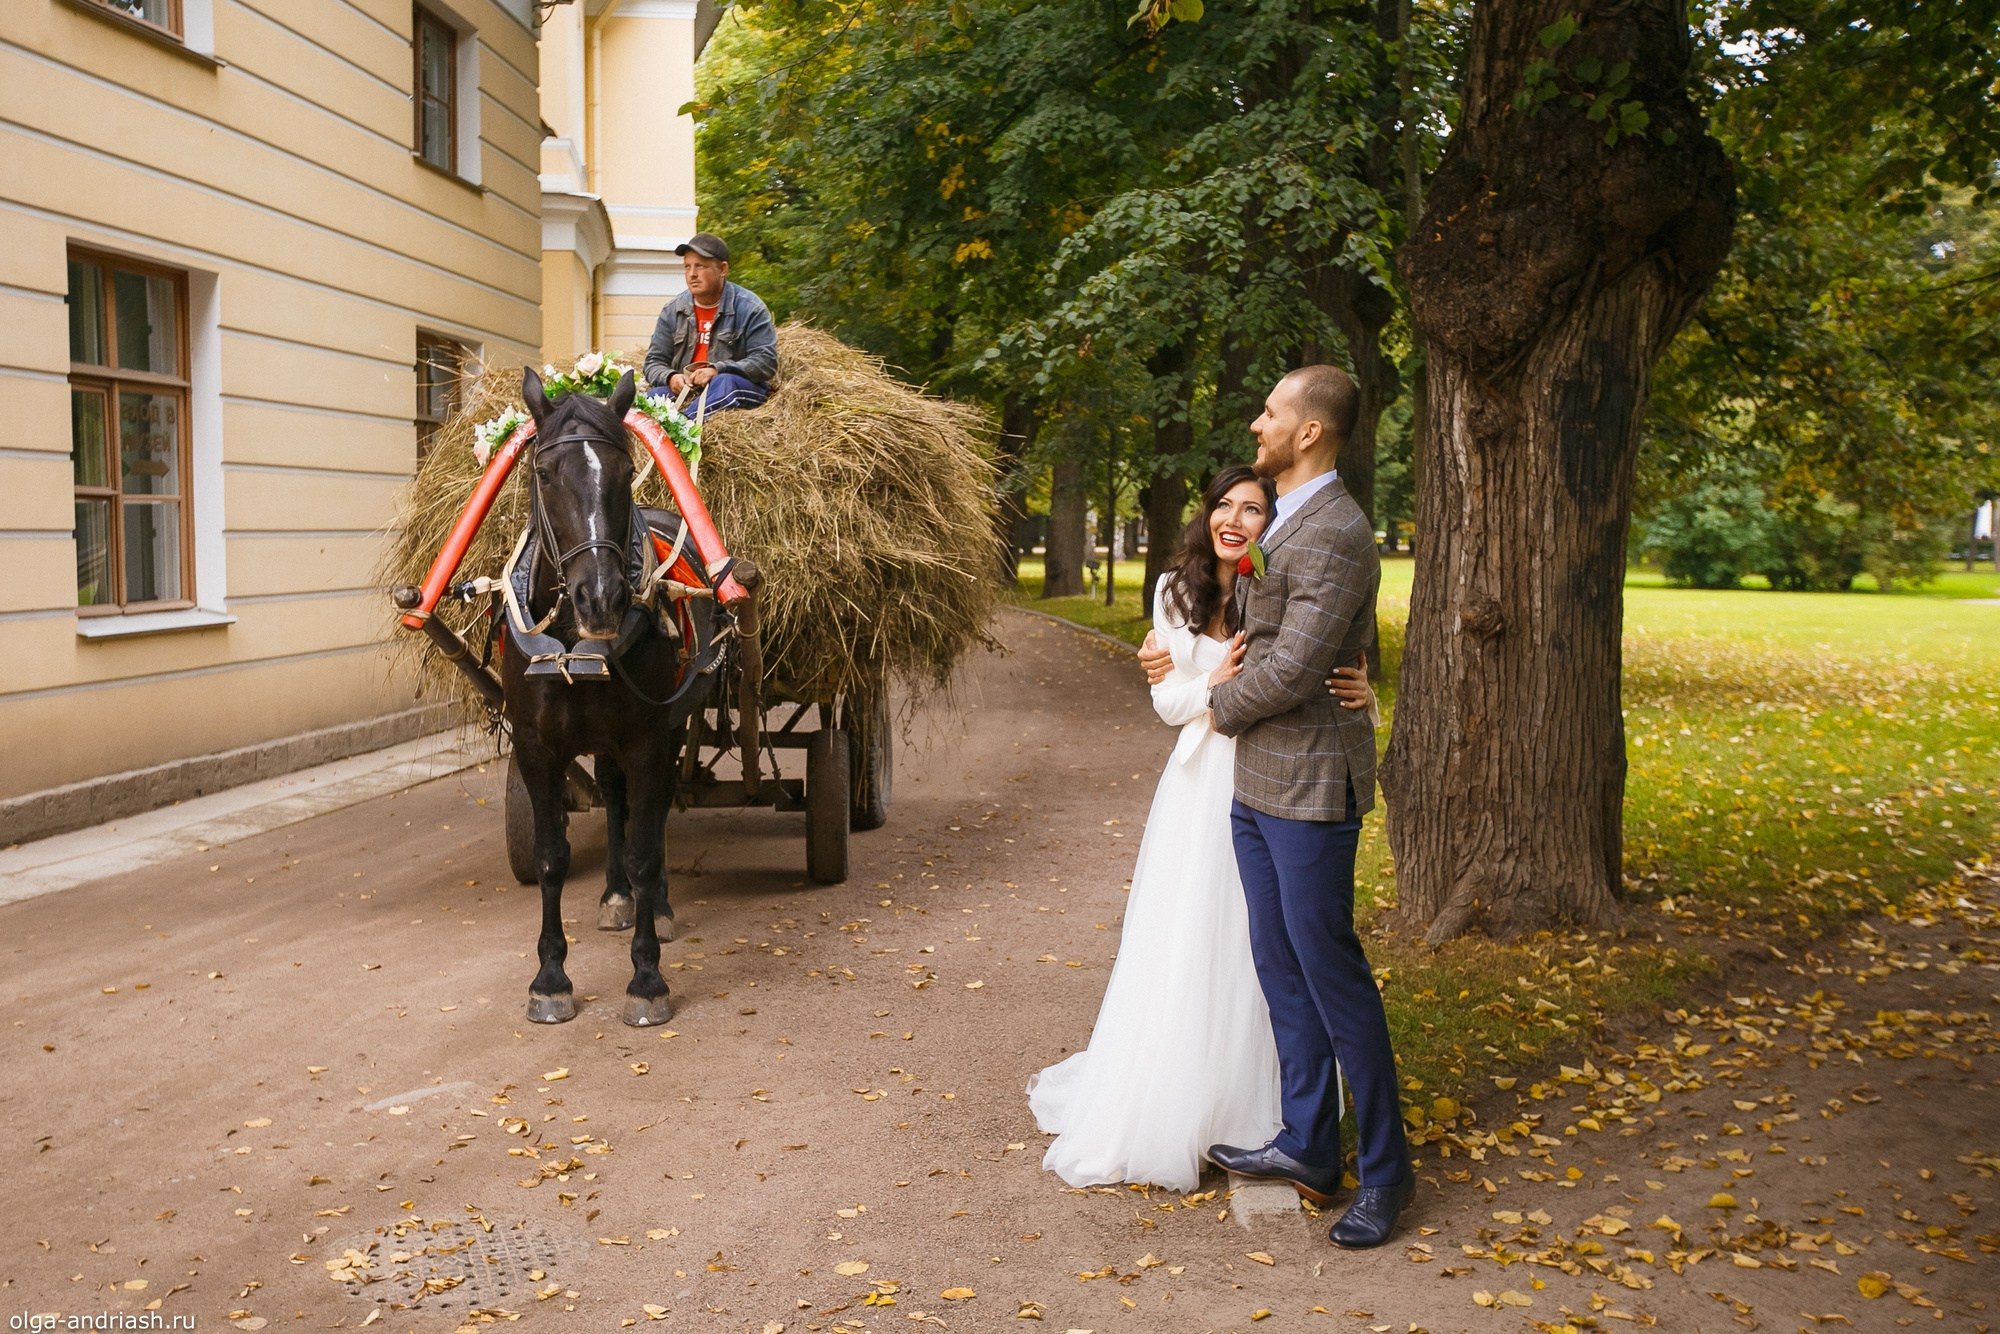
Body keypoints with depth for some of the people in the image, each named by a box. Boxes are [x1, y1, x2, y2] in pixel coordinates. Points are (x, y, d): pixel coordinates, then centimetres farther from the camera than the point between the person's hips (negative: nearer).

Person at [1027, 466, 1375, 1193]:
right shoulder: (1176, 593, 5)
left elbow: (1328, 686, -6)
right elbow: (1168, 702, 3)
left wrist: (1361, 695, -29)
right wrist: (1219, 683, -17)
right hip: (1200, 785, 2)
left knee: (1259, 954, 4)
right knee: (1179, 950, 6)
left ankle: (1252, 1115, 19)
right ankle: (1168, 1109, 20)